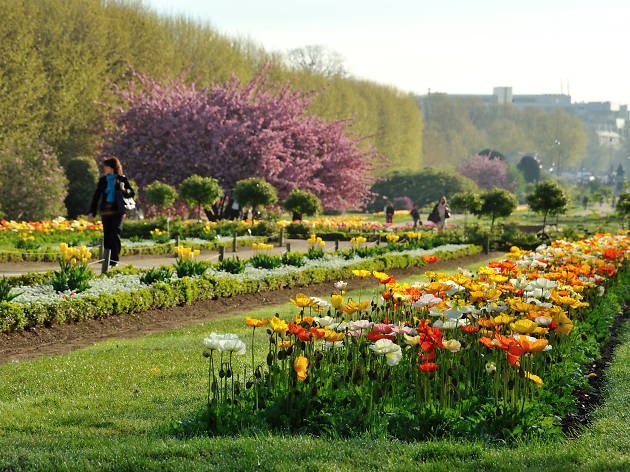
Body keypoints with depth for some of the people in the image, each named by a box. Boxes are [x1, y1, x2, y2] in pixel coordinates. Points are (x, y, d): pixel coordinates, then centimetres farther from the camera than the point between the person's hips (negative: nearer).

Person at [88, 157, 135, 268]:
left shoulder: (122, 179, 3)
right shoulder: (103, 180, 11)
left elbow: (132, 193, 6)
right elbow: (96, 196, 14)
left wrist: (124, 190, -16)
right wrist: (92, 211, 9)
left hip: (118, 212, -3)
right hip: (106, 212, 3)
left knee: (115, 235, -13)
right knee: (107, 236, 2)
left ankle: (115, 260, -9)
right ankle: (108, 259, 9)